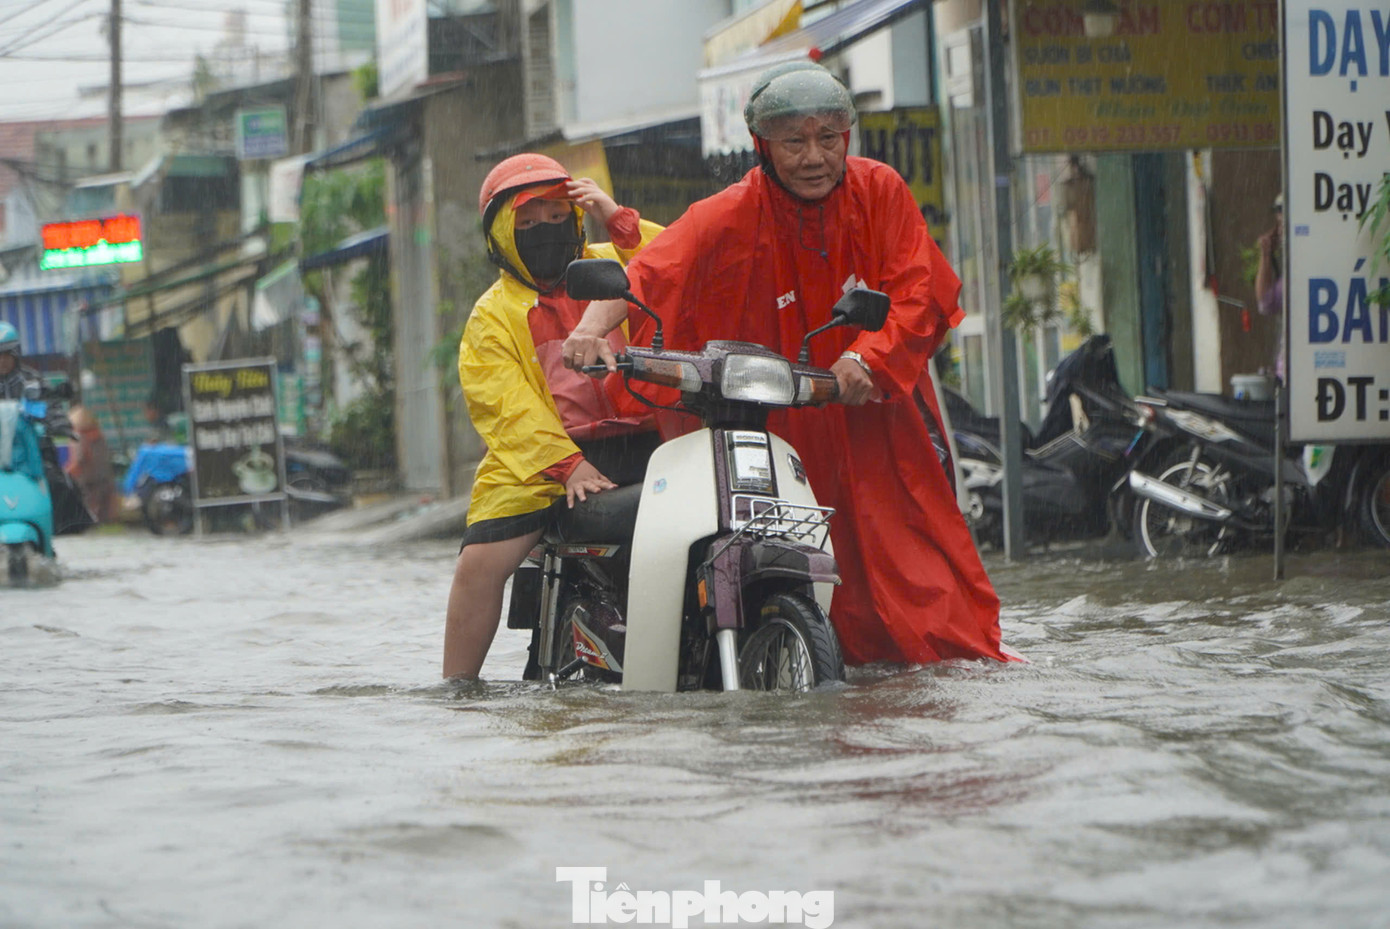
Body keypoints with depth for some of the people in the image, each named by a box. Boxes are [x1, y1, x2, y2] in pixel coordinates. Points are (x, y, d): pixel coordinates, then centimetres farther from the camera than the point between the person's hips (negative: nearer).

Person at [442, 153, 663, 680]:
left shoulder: (613, 266, 18)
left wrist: (619, 221, -7)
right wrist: (568, 465, -18)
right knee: (480, 563, -18)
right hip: (542, 459, -1)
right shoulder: (492, 316, 11)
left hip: (643, 444, 1)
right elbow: (507, 405, -3)